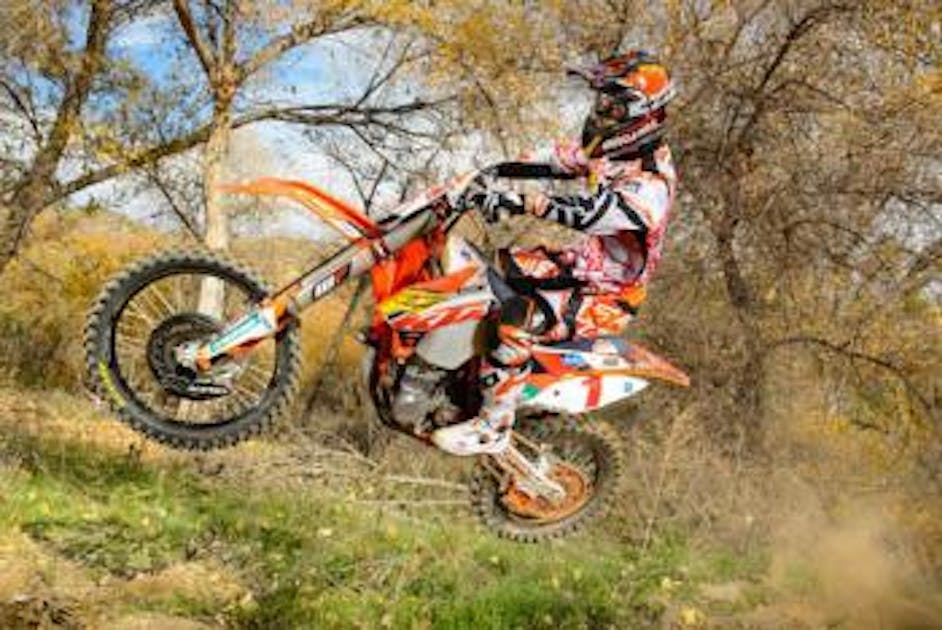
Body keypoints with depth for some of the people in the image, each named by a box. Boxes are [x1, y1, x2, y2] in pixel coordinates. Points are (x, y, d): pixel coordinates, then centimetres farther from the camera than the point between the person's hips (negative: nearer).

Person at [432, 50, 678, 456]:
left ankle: (493, 428, -18)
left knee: (520, 316, -30)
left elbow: (589, 214, -43)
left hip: (607, 298, -9)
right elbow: (557, 162, 11)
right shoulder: (618, 151, 2)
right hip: (585, 263, 10)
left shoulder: (650, 185, -27)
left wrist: (518, 204, -49)